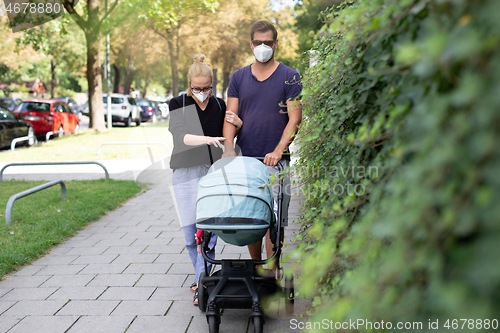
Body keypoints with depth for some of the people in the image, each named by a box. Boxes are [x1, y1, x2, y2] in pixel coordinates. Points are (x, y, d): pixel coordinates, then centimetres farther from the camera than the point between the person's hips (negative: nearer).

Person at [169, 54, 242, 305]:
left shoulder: (219, 105, 9)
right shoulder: (178, 104, 1)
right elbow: (180, 136, -14)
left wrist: (238, 124, -1)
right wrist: (206, 139, -32)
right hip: (187, 173, -1)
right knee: (191, 233, 1)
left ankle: (202, 283, 0)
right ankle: (202, 275, 21)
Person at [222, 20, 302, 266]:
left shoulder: (289, 77, 2)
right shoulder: (238, 77, 12)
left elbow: (294, 120, -5)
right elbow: (231, 116, 7)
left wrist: (278, 151, -17)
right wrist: (229, 146, -11)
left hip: (275, 160, -3)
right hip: (244, 159, 3)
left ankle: (272, 272, 2)